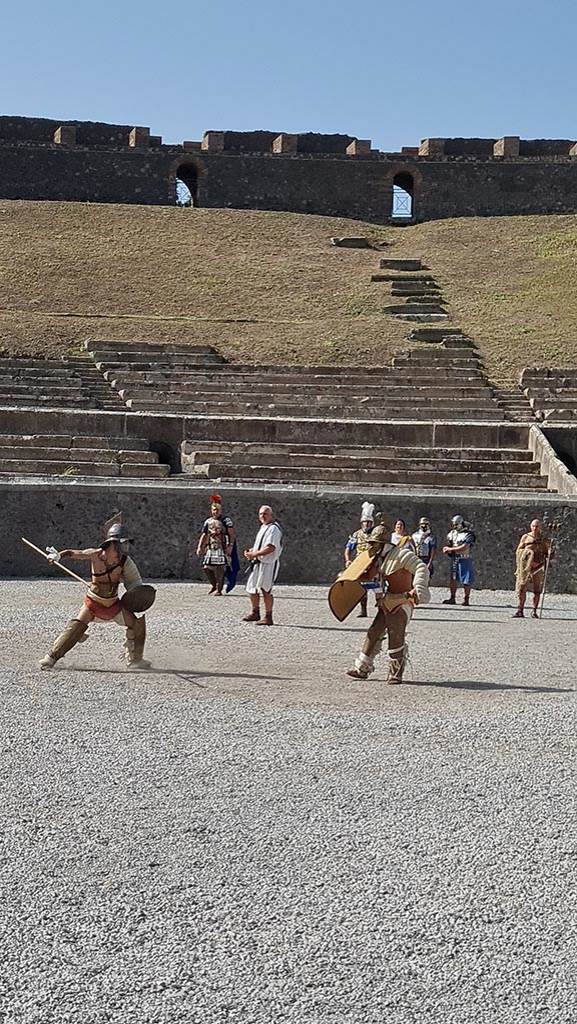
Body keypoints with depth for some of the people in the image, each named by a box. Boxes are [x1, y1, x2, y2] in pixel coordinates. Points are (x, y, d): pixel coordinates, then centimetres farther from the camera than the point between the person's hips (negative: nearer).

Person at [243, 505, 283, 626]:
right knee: (251, 588, 15)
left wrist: (254, 554, -20)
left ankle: (268, 618, 3)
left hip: (268, 564, -10)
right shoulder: (263, 528, 16)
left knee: (265, 590, -5)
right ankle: (255, 613, 29)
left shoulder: (273, 528, -15)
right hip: (258, 563, 10)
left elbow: (270, 548, -24)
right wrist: (251, 550, 8)